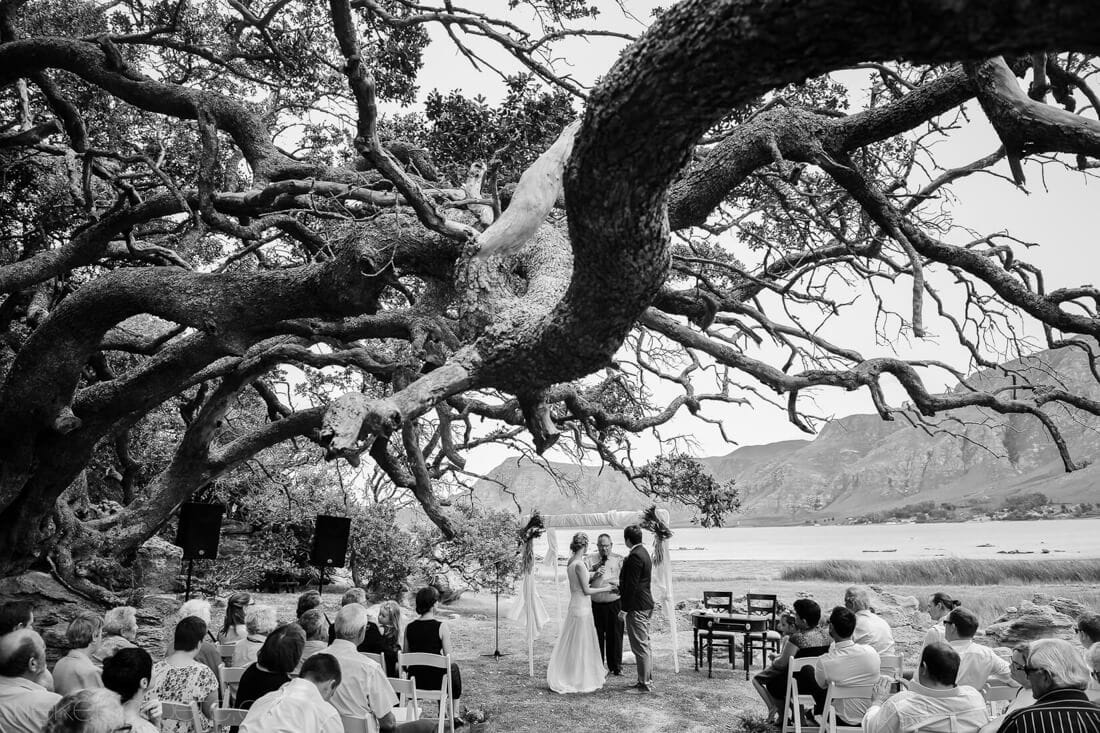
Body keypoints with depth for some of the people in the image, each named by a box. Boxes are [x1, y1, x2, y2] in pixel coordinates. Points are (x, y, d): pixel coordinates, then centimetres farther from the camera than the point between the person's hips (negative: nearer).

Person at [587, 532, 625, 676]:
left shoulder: (619, 559, 7)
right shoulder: (589, 560, 8)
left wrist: (614, 582, -17)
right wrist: (594, 575, -14)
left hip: (614, 604, 0)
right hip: (595, 604, 1)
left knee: (615, 636, 4)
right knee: (597, 636, 5)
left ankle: (616, 667, 19)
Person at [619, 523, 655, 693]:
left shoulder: (635, 557, -20)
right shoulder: (643, 553, 12)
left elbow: (632, 585, -22)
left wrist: (624, 609, -18)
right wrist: (621, 589, 28)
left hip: (637, 607, -10)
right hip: (645, 605, 10)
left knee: (640, 647, -3)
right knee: (643, 646, 16)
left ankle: (645, 684, 4)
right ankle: (647, 680, 24)